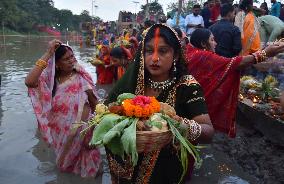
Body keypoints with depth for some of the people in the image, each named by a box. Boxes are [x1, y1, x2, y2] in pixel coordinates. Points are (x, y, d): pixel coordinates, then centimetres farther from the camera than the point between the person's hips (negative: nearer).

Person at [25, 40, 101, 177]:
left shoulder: (81, 77, -11)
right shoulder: (50, 78, -10)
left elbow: (94, 103, -5)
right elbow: (29, 82, -30)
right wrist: (48, 54, -29)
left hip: (81, 127, -2)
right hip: (61, 130, 2)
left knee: (82, 163, 16)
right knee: (65, 162, 25)